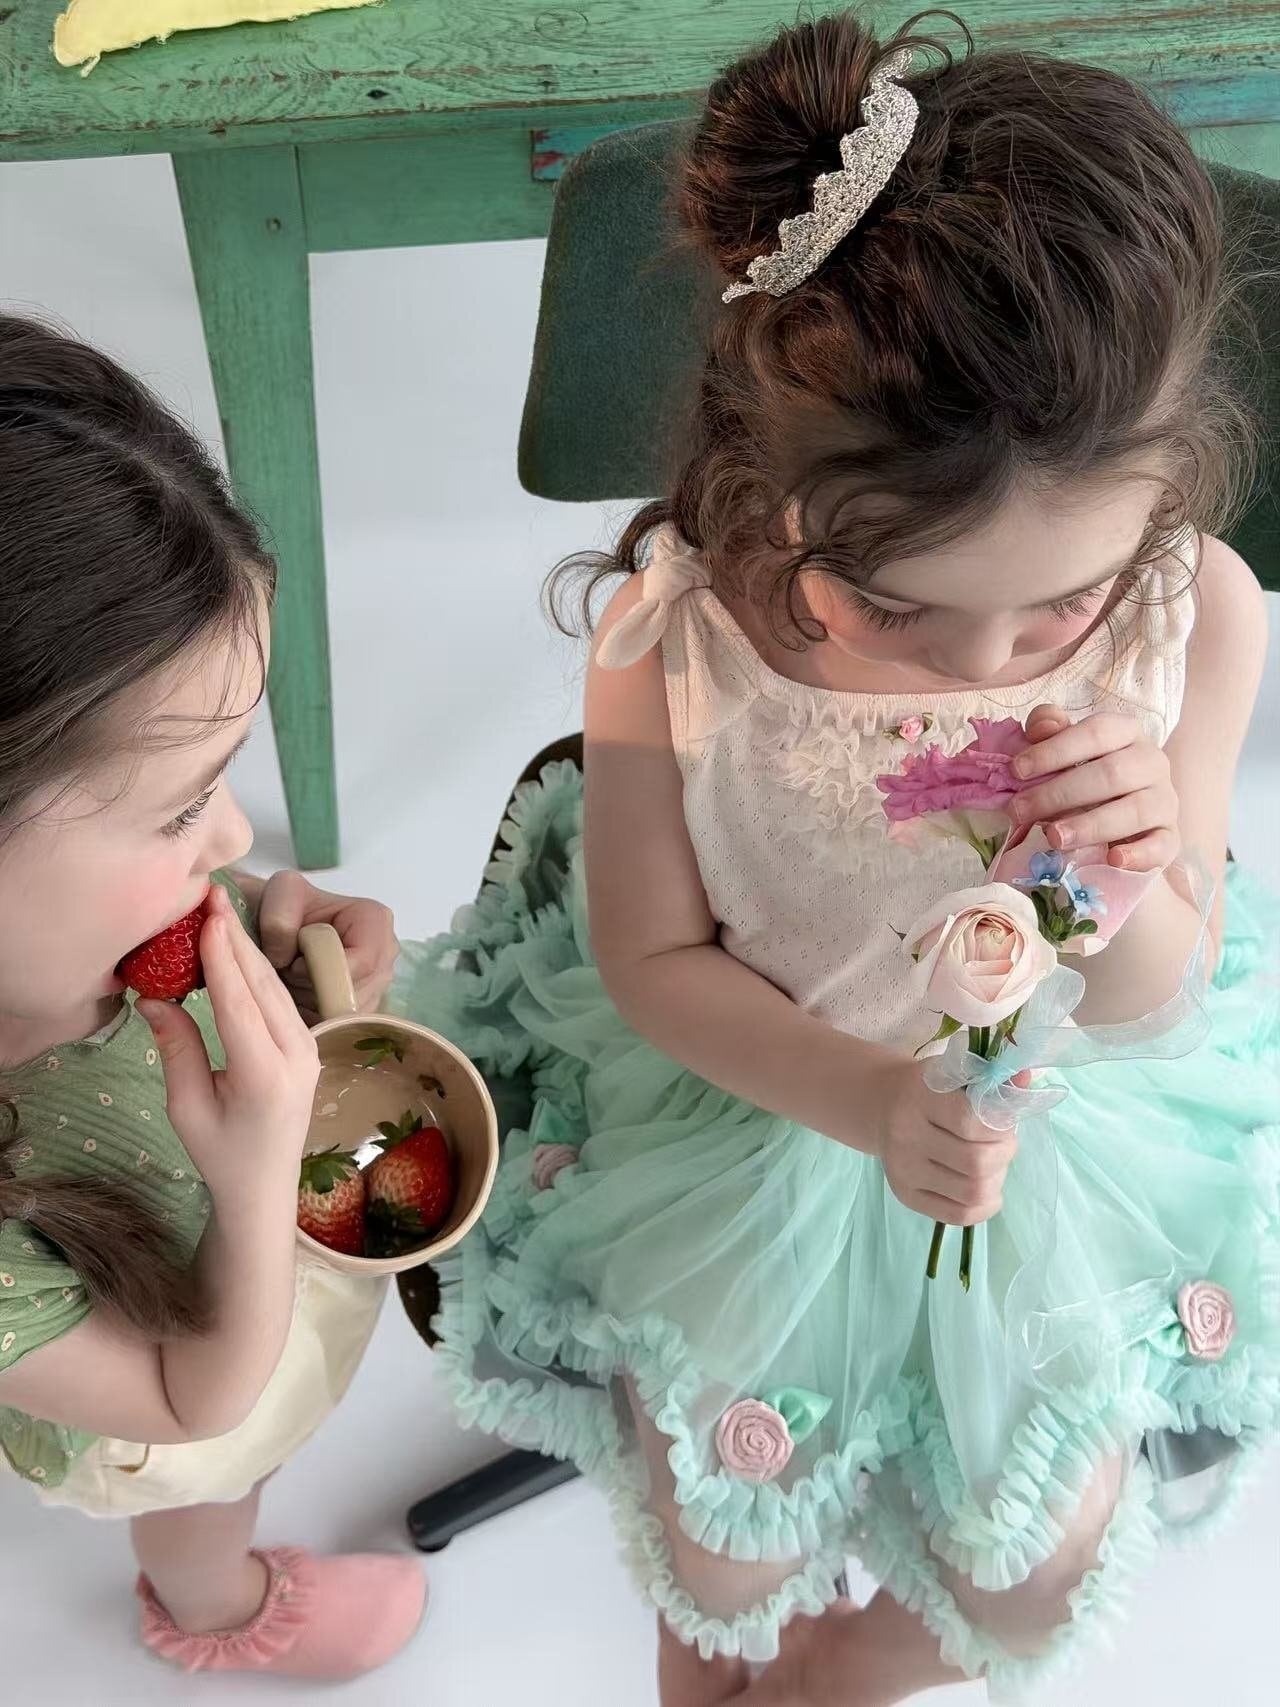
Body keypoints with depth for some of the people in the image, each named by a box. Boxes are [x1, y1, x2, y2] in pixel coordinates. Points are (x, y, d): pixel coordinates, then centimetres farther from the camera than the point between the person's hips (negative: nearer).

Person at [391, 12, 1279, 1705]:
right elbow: (652, 960, -14)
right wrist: (868, 1100, -30)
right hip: (745, 1109, -1)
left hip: (1054, 1126, 2)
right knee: (712, 1555, 9)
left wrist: (1127, 880, -37)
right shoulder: (672, 635, -29)